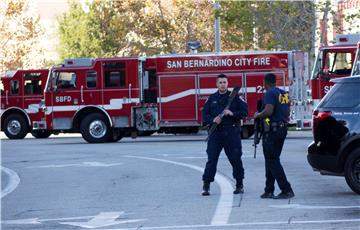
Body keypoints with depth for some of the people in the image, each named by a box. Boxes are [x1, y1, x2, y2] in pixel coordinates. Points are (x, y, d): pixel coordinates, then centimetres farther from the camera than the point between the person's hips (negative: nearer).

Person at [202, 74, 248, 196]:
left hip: (232, 132, -1)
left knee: (236, 159, 4)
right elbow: (205, 115, 8)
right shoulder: (212, 98, 10)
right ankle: (206, 186, 2)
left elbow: (245, 111, -1)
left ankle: (239, 185, 17)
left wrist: (232, 113, -16)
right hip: (216, 133, 1)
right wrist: (213, 119, -12)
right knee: (211, 159, -2)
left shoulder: (235, 97, 4)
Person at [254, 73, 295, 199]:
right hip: (283, 129, 9)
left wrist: (258, 115, -7)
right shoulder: (283, 93, 14)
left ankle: (287, 190, -13)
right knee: (272, 159, 16)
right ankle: (269, 190, 19)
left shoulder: (270, 94, -13)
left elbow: (268, 111, -24)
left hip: (272, 131, -9)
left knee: (272, 161, -6)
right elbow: (287, 112, 19)